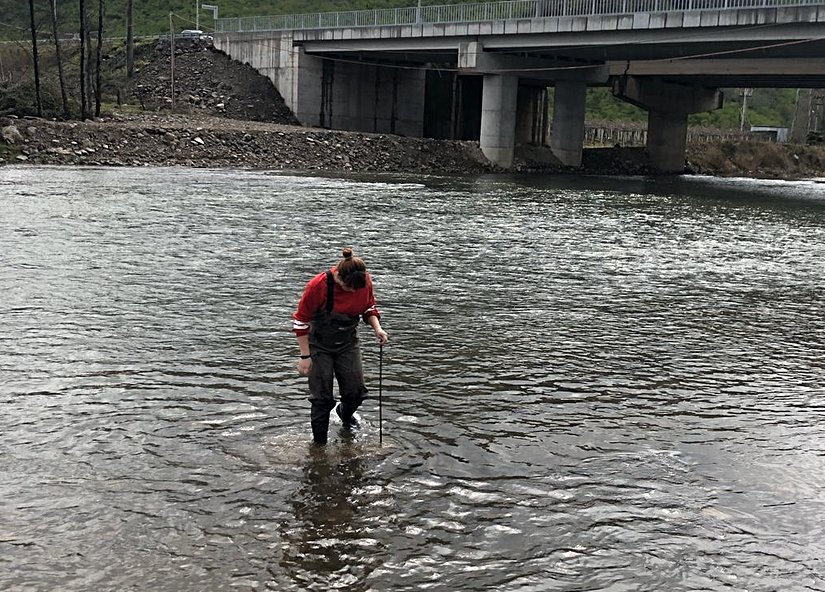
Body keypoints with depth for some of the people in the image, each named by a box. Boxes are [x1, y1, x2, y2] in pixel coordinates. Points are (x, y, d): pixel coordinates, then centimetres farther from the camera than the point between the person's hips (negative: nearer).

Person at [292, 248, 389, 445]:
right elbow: (301, 321, -17)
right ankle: (319, 444, 16)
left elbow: (369, 308, 6)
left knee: (356, 392, 4)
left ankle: (345, 414, 40)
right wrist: (305, 357, -15)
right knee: (322, 399, -1)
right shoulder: (318, 285, -27)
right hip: (320, 345, -4)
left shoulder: (365, 281, -15)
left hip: (348, 343, 4)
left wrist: (377, 328, -13)